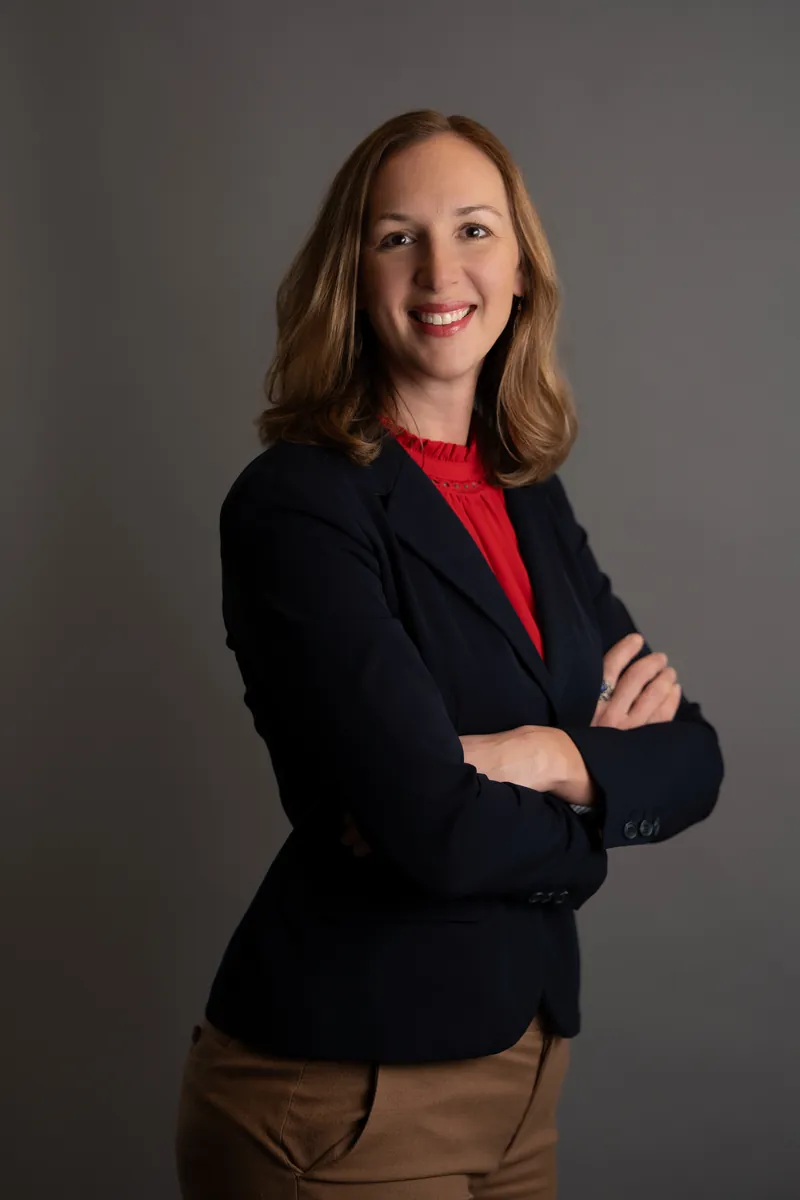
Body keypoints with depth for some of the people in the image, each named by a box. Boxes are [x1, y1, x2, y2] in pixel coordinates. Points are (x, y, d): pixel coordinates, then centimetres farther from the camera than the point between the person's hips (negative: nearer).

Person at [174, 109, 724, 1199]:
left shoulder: (533, 502, 7)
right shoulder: (295, 505, -15)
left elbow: (695, 760, 1)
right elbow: (439, 833, -24)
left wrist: (546, 760, -17)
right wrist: (612, 780, -7)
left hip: (521, 1064, 7)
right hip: (343, 1095, -6)